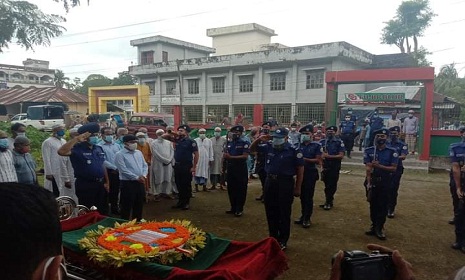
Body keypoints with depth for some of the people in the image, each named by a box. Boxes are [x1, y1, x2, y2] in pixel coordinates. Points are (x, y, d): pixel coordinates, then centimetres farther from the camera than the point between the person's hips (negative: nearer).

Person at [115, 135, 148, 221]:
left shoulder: (139, 152, 12)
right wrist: (136, 177, -16)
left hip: (140, 183, 7)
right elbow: (123, 170, -17)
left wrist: (143, 175, -7)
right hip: (128, 183, -6)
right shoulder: (120, 154, -9)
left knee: (139, 205, 15)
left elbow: (145, 165, 12)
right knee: (127, 206, 2)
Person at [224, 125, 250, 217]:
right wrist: (225, 156, -9)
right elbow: (225, 154, 17)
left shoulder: (244, 143, -8)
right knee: (231, 188, 12)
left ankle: (239, 209, 8)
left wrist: (231, 157, -22)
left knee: (241, 189, 0)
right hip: (230, 168, 7)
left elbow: (245, 156, -18)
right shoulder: (229, 143, 12)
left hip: (241, 168, -6)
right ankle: (233, 207, 24)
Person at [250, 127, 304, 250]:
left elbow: (300, 170, -6)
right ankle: (273, 238, 29)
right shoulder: (269, 147, 2)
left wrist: (297, 188, -7)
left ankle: (283, 241, 18)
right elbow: (252, 149, 13)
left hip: (285, 183, -5)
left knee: (284, 213, 5)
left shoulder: (294, 151, -10)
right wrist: (259, 139, -6)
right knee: (270, 212, 13)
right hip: (270, 182, 5)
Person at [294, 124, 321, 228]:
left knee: (308, 196, -1)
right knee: (302, 196, 12)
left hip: (311, 173, -4)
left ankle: (307, 218, 9)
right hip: (301, 172, 4)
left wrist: (305, 159, -21)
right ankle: (303, 215, 24)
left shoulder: (316, 145, -5)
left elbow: (318, 160, -11)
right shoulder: (299, 145, 7)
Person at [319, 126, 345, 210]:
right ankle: (329, 201, 25)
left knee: (332, 185, 0)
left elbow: (341, 156, -12)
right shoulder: (322, 142, 5)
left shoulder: (339, 142, -5)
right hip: (325, 167, 3)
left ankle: (328, 202, 11)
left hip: (335, 167, -3)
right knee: (327, 185, 12)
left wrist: (329, 156, -18)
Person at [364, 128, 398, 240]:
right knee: (373, 205, 10)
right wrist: (369, 183, -14)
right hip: (372, 181, 2)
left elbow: (394, 168, -7)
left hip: (385, 182, -1)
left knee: (382, 206, 2)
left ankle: (379, 229, 10)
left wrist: (379, 166, -21)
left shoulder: (392, 152, -2)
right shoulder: (369, 151, 1)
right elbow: (368, 168, -6)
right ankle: (373, 226, 23)